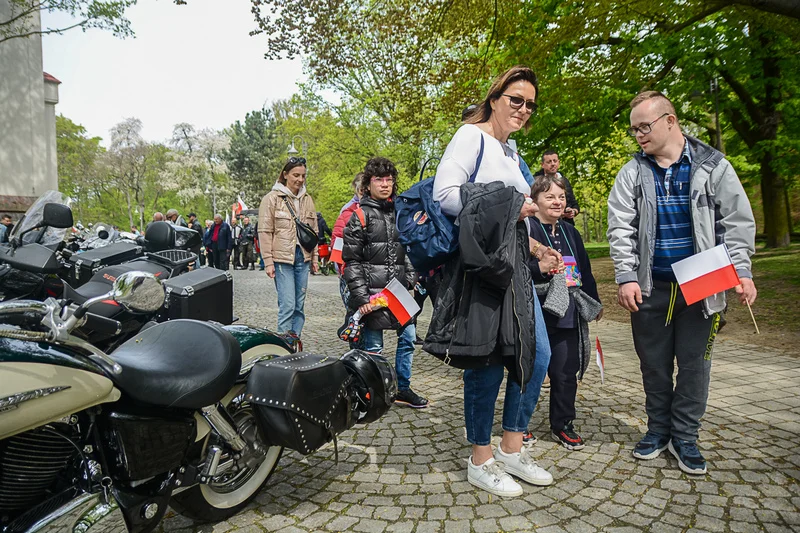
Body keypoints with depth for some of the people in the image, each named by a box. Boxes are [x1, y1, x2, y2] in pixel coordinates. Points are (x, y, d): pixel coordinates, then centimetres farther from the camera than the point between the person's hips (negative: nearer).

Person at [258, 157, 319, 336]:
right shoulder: (272, 198, -2)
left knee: (299, 306, 8)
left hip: (303, 258, 6)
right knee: (287, 305, -11)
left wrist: (314, 258, 15)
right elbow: (265, 232, -5)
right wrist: (268, 261, -10)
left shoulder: (307, 199, 14)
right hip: (282, 259, -5)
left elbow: (314, 230, 19)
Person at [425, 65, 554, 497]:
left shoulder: (511, 152, 23)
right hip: (481, 262, -9)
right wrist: (509, 207, -14)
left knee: (534, 356, 9)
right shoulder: (472, 136, -4)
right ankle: (480, 461, 16)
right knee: (487, 361, -3)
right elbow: (444, 193, -17)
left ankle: (511, 450, 25)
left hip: (513, 262, 9)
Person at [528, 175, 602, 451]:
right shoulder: (527, 230, -8)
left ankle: (563, 425, 26)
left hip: (568, 315, 6)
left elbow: (585, 270, 23)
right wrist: (539, 268, -29)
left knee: (566, 373, 10)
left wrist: (595, 302, 26)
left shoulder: (570, 232, 15)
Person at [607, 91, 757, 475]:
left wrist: (741, 271, -10)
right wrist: (627, 278, -12)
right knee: (654, 363, 10)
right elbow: (621, 228, -2)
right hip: (650, 288, 1)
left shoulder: (712, 166, 1)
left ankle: (684, 437, 21)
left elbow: (737, 222, 1)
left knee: (694, 363, 6)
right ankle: (658, 430, 26)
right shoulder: (632, 173, 3)